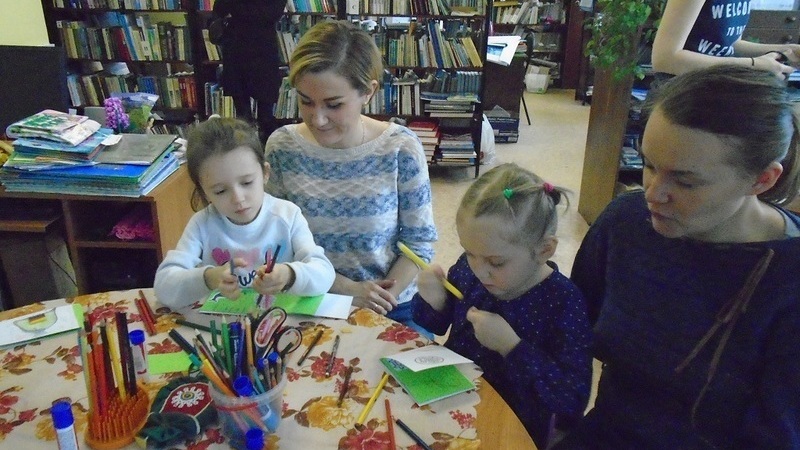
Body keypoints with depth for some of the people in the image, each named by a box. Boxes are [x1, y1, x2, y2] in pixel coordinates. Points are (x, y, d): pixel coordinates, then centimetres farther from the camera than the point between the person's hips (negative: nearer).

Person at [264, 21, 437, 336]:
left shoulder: (401, 148, -13)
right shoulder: (282, 146, -9)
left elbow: (419, 242, -5)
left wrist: (384, 299, -16)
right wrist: (347, 289, -12)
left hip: (391, 307, 0)